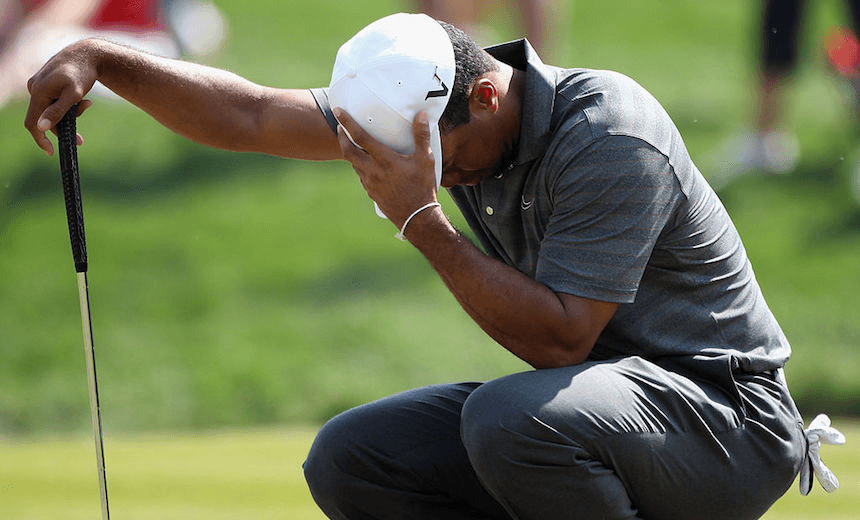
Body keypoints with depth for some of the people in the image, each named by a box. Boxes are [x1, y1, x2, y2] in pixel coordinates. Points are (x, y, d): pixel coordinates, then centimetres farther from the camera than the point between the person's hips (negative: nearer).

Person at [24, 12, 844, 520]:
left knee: (510, 419, -36)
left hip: (727, 415, -8)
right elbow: (248, 117, 3)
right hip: (583, 410, 8)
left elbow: (559, 339, -28)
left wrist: (423, 221, -29)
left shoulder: (610, 138, -24)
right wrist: (99, 60, -9)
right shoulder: (416, 112, -1)